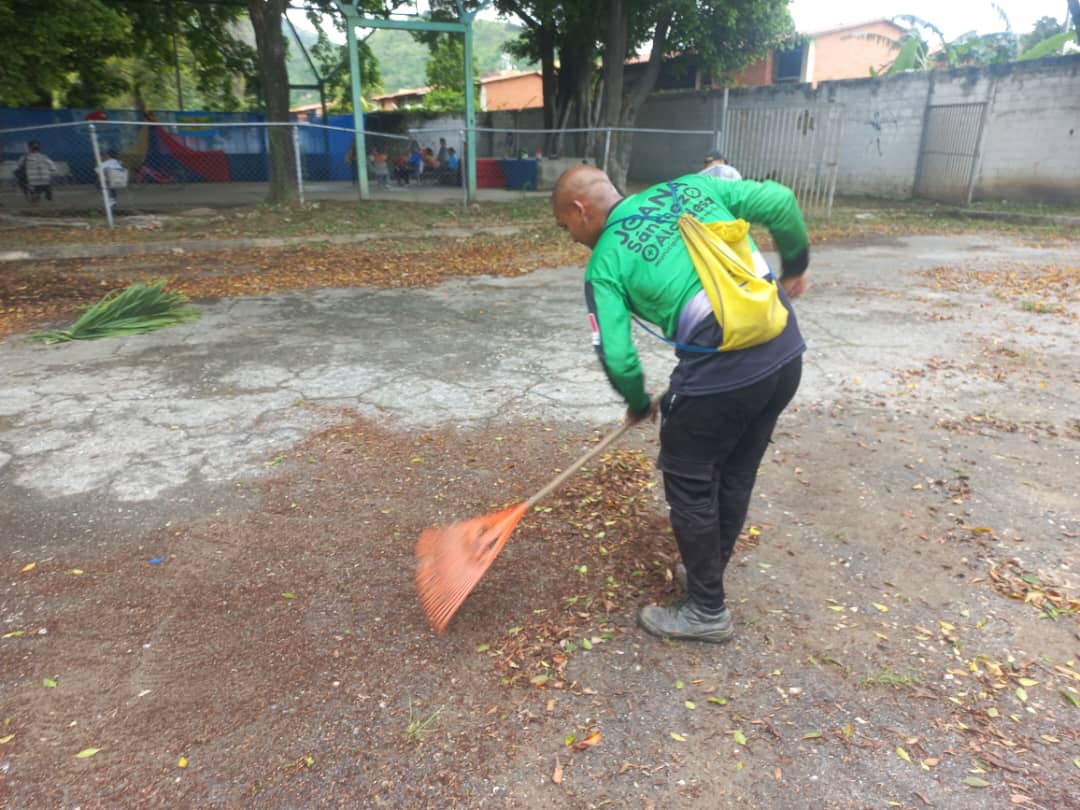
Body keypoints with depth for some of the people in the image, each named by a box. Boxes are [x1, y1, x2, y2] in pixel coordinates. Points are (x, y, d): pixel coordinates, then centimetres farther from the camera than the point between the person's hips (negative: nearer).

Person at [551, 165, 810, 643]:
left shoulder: (605, 262, -2)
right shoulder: (689, 186, 12)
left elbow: (616, 357, -6)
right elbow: (781, 202, 8)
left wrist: (638, 404, 14)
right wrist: (796, 266, 23)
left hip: (720, 372, -7)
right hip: (785, 351, 7)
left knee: (688, 482, 13)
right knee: (735, 477, 22)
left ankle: (707, 611, 27)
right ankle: (707, 574, 43)